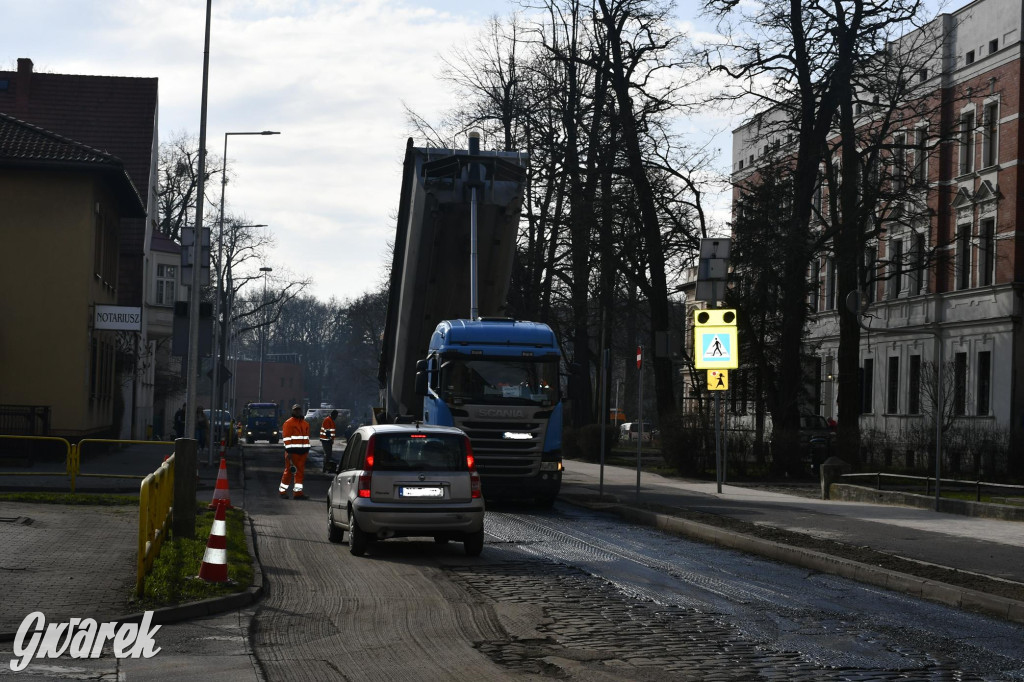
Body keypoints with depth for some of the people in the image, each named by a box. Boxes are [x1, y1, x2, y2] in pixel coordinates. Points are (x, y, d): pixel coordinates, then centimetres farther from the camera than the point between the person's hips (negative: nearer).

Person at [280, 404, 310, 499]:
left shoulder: (305, 423, 15)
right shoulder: (288, 423, -6)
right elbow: (286, 437, -11)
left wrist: (307, 450, 16)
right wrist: (288, 451, -16)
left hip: (302, 452, 6)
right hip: (292, 451, -6)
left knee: (300, 472, 4)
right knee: (289, 471, -2)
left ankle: (298, 492, 6)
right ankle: (282, 491, 9)